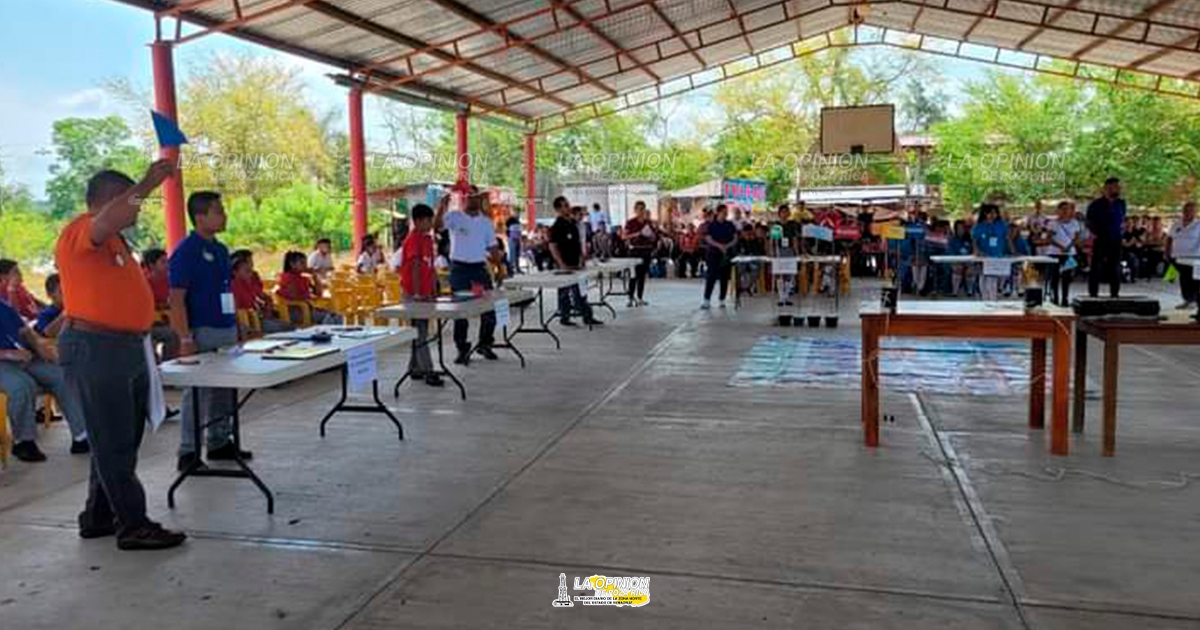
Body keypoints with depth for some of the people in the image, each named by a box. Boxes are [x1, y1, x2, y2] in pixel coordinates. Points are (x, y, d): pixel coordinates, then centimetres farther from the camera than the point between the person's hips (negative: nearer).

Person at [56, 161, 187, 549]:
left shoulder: (114, 239, 17)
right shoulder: (79, 232, -13)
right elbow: (104, 222, -37)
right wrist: (146, 185, -33)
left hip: (129, 348, 10)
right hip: (94, 349, -10)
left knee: (123, 441, 16)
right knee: (113, 444, -3)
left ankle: (99, 516, 28)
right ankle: (134, 527, 2)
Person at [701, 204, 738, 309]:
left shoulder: (730, 225, 9)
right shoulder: (711, 225, 0)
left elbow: (735, 238, 7)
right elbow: (708, 239, -6)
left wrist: (728, 246, -12)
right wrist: (719, 246, -21)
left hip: (727, 254, 3)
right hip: (714, 254, -3)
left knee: (725, 278, 4)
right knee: (711, 277, -9)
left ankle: (722, 300, 13)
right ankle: (707, 300, -8)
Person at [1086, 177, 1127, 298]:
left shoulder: (1121, 203, 9)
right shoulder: (1096, 204, -4)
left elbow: (1123, 219, 22)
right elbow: (1089, 222, 2)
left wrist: (1122, 227, 7)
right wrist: (1094, 233, -6)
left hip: (1116, 240, 4)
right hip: (1100, 240, -4)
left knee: (1115, 268, 6)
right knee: (1096, 267, -3)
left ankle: (1115, 293, 12)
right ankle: (1093, 293, 1)